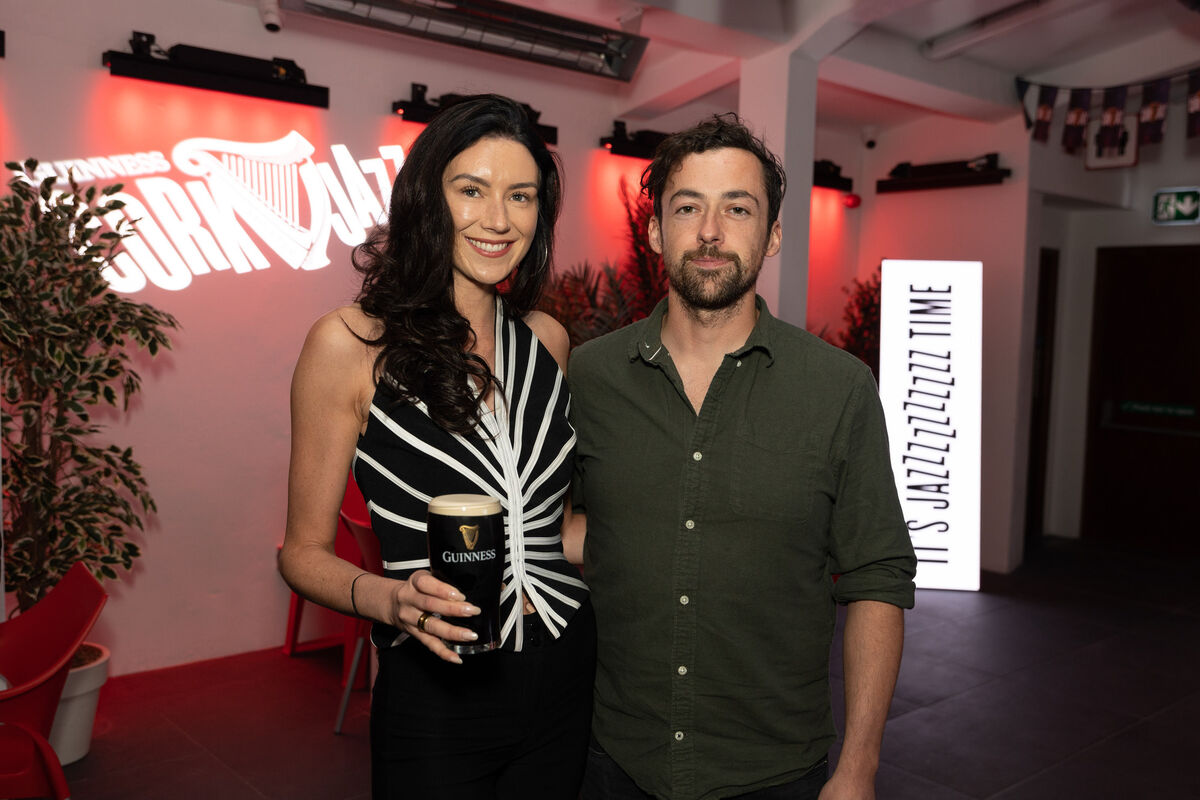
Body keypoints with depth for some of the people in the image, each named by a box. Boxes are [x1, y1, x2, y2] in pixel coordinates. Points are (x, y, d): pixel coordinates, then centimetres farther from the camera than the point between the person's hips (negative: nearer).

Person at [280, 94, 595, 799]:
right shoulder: (351, 343, -11)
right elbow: (305, 551, -6)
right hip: (437, 695, -4)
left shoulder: (546, 339, 3)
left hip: (566, 676, 5)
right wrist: (390, 599, -23)